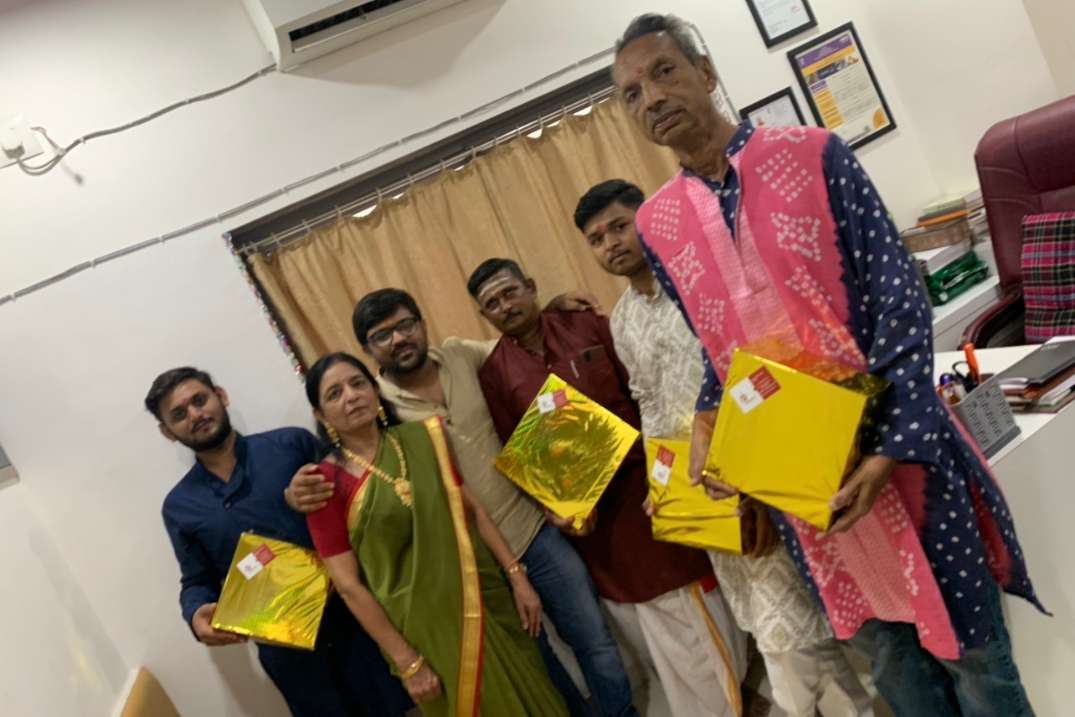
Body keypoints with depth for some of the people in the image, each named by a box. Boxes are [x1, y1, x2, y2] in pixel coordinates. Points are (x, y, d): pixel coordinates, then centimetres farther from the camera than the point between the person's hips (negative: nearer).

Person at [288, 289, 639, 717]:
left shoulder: (460, 355, 0)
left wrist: (553, 308, 0)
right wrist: (298, 492, -32)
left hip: (534, 529, 3)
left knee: (595, 642, 13)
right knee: (536, 663, 16)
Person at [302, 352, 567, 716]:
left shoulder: (421, 438, 0)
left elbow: (473, 511, 4)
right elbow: (349, 586, -11)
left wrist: (516, 576, 0)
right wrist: (407, 663, -11)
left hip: (487, 601, 4)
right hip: (424, 627, -4)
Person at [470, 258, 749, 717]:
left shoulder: (589, 326, -1)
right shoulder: (493, 375, -2)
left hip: (645, 482, 0)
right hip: (587, 514, 0)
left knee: (694, 614, 9)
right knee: (644, 626, 14)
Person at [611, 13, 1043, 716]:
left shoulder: (812, 153, -7)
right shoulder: (657, 223, 2)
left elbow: (897, 291, -11)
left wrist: (892, 443, -19)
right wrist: (709, 427, -8)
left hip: (893, 444, -2)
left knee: (964, 642, 12)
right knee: (889, 655, 18)